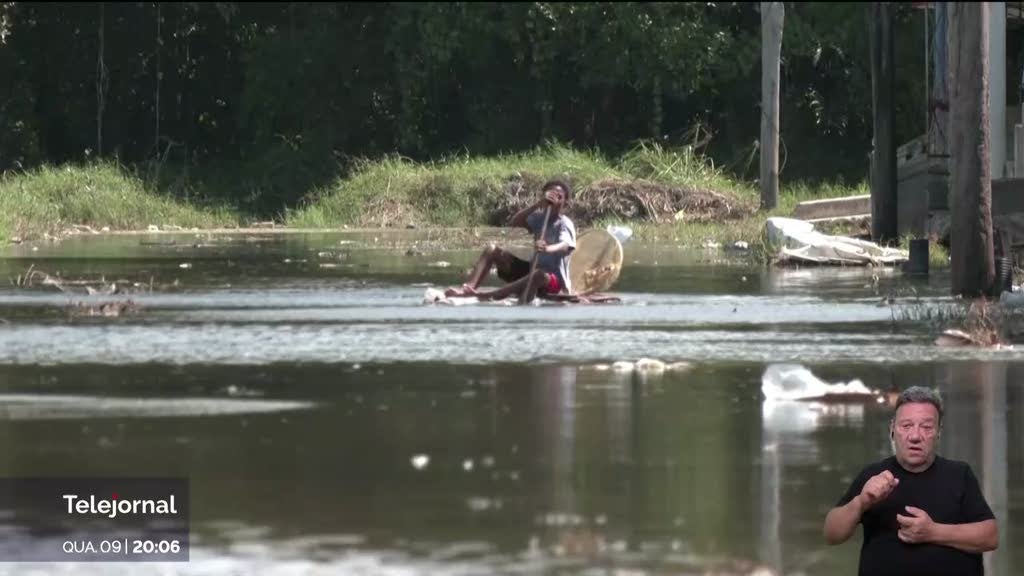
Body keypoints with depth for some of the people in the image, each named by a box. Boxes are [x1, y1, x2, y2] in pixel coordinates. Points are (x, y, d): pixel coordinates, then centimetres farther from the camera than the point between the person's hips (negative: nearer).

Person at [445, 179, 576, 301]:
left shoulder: (565, 224, -12)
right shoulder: (539, 218, 6)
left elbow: (564, 246, -34)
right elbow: (513, 223, -11)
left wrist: (548, 249, -57)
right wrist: (538, 204, -20)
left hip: (553, 280, -7)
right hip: (533, 270, 7)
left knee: (541, 275, -45)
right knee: (492, 250, -5)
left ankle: (487, 295, -51)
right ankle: (468, 288, -27)